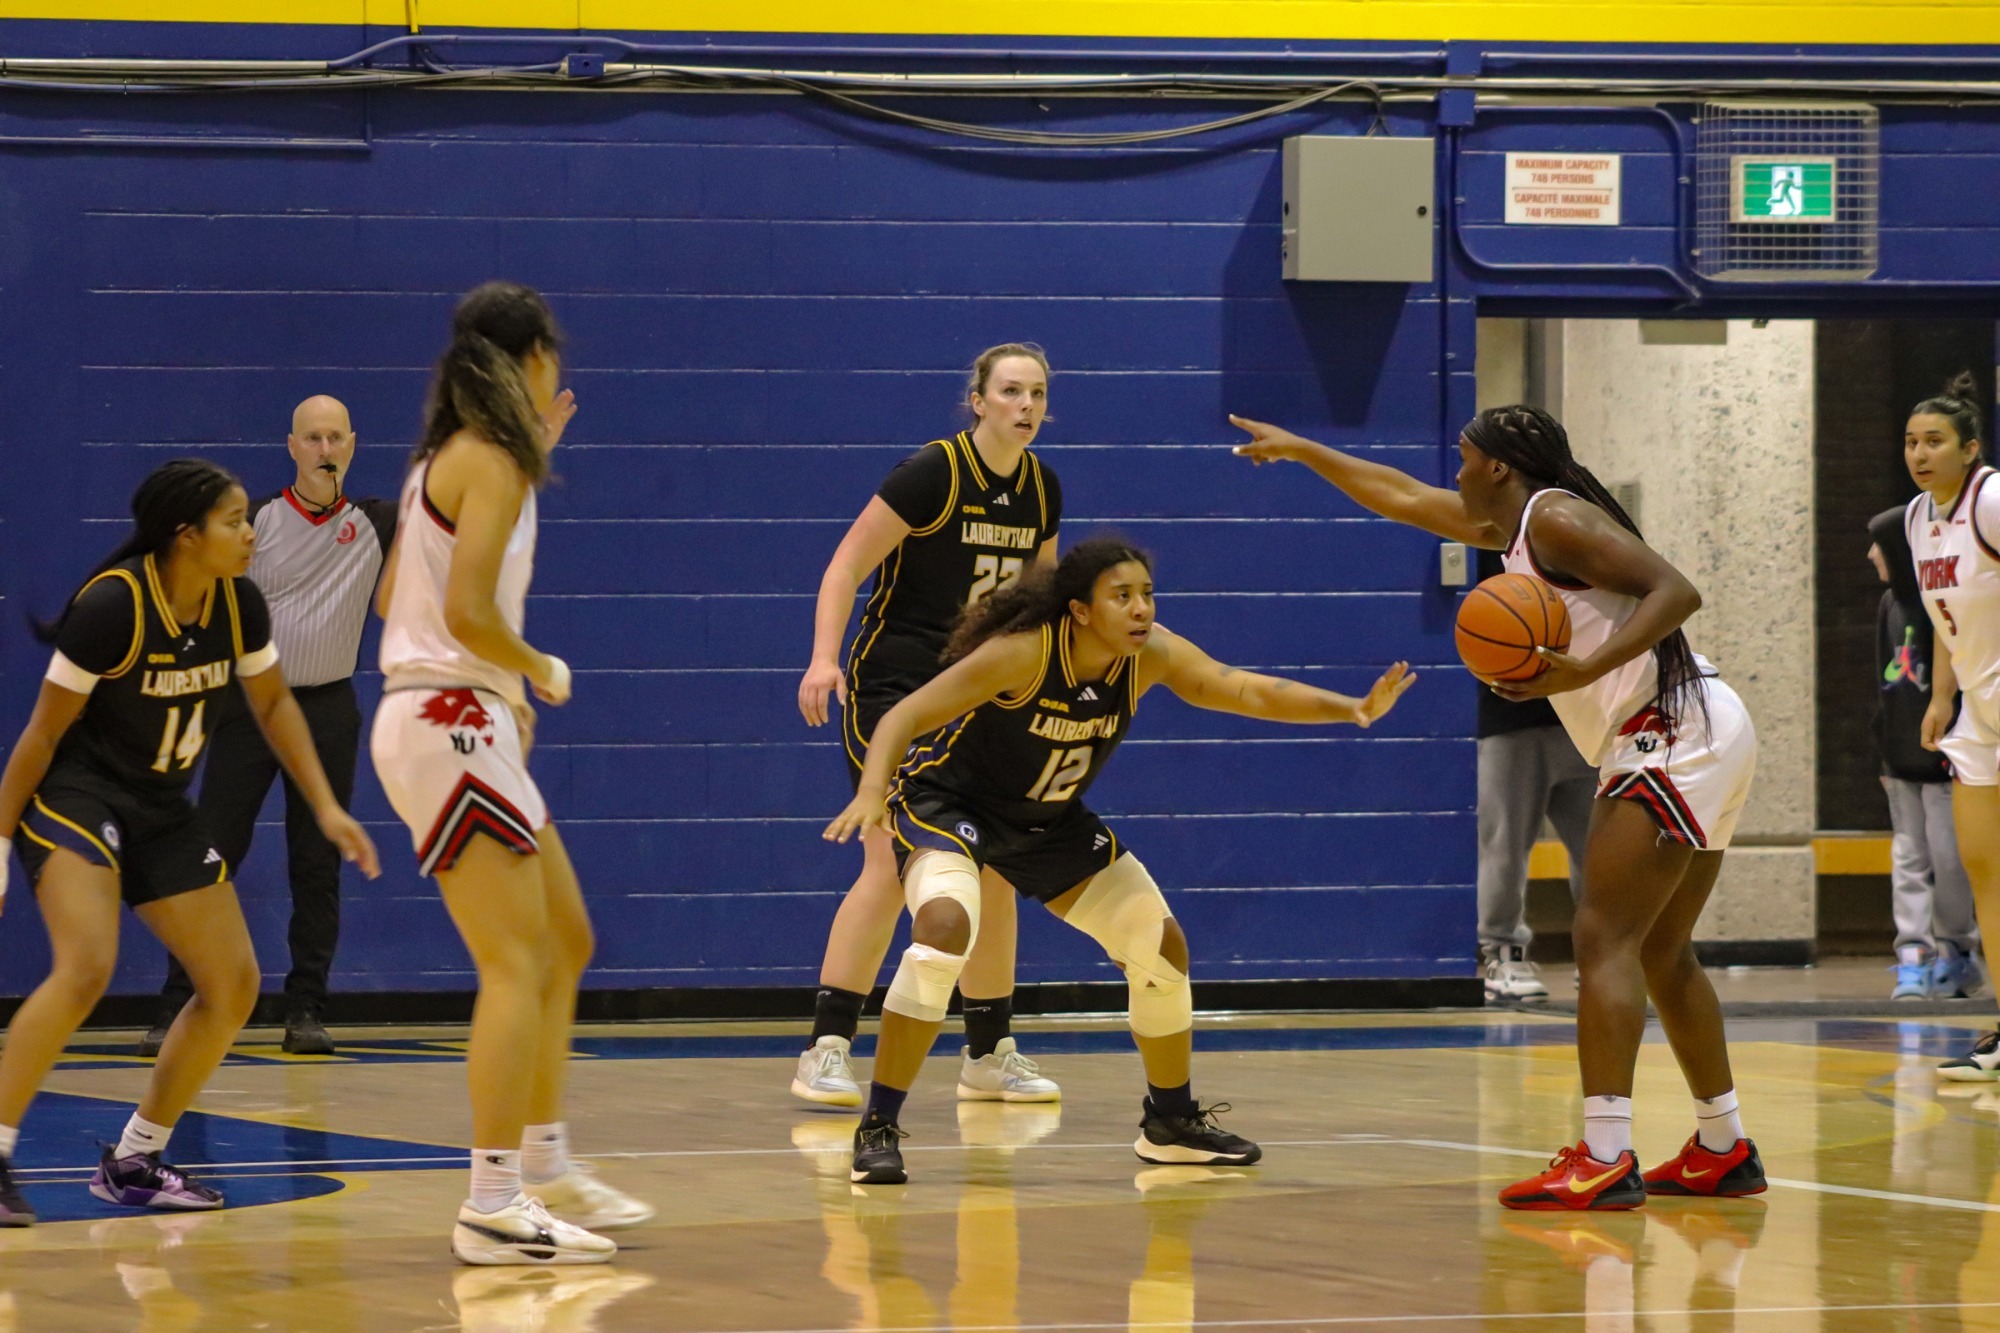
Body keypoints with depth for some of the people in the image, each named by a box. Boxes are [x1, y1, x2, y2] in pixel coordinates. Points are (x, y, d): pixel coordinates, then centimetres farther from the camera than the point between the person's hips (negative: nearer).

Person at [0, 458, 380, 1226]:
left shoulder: (238, 604, -5)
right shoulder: (113, 606, -23)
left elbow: (273, 705, 12)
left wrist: (326, 808, 5)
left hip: (160, 810, 8)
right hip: (77, 797, -8)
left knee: (233, 986, 3)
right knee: (86, 967, -29)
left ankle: (133, 1162, 15)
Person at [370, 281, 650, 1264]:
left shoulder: (450, 459, 15)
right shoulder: (492, 462, -12)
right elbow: (468, 611, -21)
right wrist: (542, 670, -5)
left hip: (464, 727, 10)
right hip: (450, 727, -10)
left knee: (566, 945, 18)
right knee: (518, 965, -13)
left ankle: (545, 1168, 25)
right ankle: (493, 1209, -16)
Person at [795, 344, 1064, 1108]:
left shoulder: (1041, 489, 5)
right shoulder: (931, 474, -15)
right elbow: (846, 567, -14)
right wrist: (824, 659, -26)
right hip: (894, 685, -7)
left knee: (993, 872, 7)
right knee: (891, 865, -16)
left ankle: (989, 1054, 19)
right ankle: (827, 1052, -13)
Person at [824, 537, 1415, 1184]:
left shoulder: (1151, 655, -16)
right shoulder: (1021, 653, -31)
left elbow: (1248, 691, -23)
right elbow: (903, 717, -30)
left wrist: (1350, 708, -38)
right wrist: (872, 791, -49)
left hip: (1048, 820, 7)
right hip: (947, 804, -7)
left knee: (1160, 942, 5)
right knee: (945, 927, -34)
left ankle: (1172, 1121, 27)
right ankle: (878, 1129, -25)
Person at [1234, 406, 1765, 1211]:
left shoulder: (1555, 518, -9)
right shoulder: (1512, 527, 20)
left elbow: (1675, 590, -20)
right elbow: (1401, 497, 34)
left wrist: (1587, 670, -30)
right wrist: (1300, 451, 40)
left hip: (1674, 735, -10)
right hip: (1695, 746, 10)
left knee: (1604, 939, -15)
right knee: (1660, 953, 16)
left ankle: (1606, 1160, -24)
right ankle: (1722, 1151, 21)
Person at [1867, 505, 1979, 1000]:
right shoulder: (1890, 605, 13)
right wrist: (1885, 752, 17)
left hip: (1943, 756, -7)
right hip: (1903, 757, 7)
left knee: (1947, 856, -4)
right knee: (1909, 857, 3)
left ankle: (1954, 950, 8)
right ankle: (1913, 955, 2)